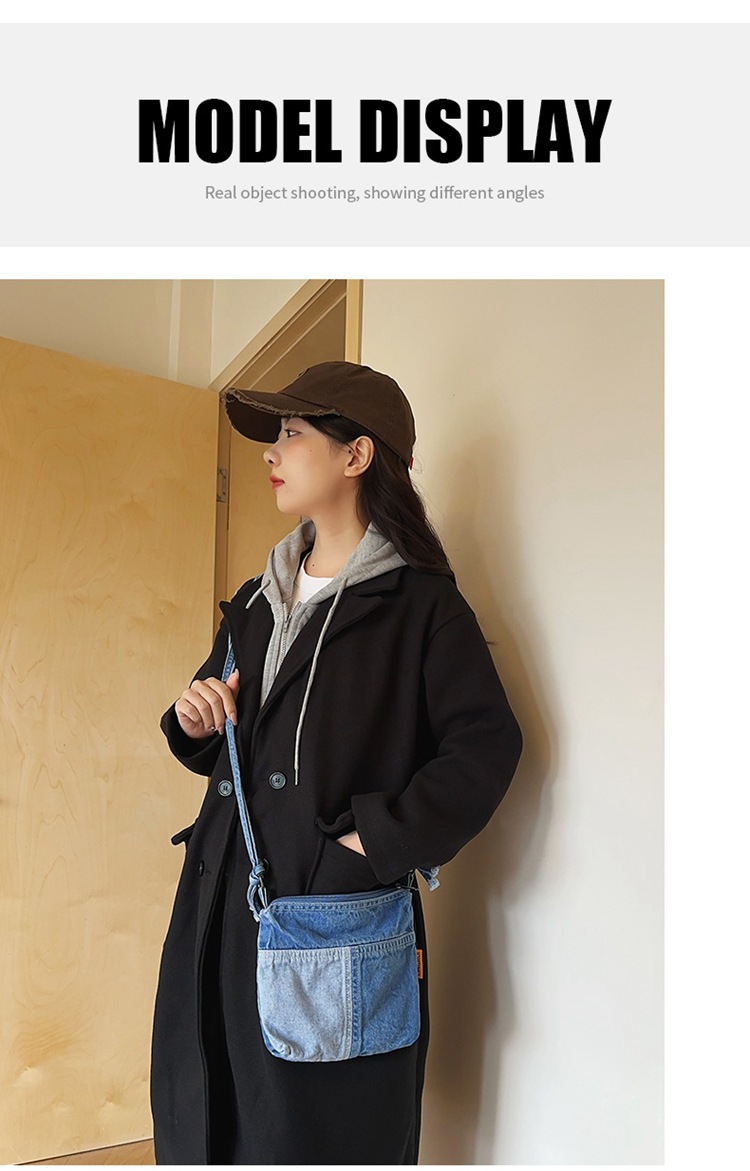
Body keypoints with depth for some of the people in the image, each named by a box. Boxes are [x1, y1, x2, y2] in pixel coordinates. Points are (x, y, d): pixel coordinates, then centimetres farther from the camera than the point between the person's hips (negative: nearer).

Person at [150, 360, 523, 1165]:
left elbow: (487, 744, -13)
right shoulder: (255, 603, 13)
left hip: (337, 920, -6)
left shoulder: (418, 602, -7)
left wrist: (380, 839, -17)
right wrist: (194, 721, 0)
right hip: (221, 909, 6)